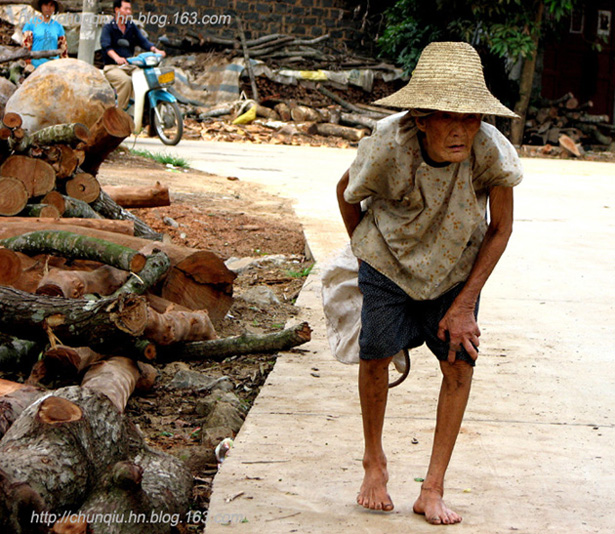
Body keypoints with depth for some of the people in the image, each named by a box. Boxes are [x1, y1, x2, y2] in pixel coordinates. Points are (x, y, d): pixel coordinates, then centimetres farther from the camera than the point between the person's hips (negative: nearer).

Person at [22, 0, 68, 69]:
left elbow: (63, 48, 17)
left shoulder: (58, 26, 12)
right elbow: (26, 46, 2)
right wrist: (28, 64, -6)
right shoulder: (32, 23, 5)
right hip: (36, 65, -2)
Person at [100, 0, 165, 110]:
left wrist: (156, 50, -16)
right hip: (113, 67, -5)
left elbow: (143, 41, 5)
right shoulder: (108, 28, -1)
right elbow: (106, 45, -19)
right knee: (126, 81, -35)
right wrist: (117, 57, -40)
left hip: (130, 66, 5)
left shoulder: (132, 27, 17)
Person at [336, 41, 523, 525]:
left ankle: (433, 489, 4)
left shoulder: (490, 150, -32)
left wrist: (465, 304, -13)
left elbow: (500, 228, -14)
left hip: (456, 267, 1)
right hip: (389, 261, -1)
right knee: (376, 355, -3)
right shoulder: (387, 148, -33)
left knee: (460, 361, -7)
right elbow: (347, 194, -8)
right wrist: (364, 252, 8)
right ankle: (374, 462, 25)